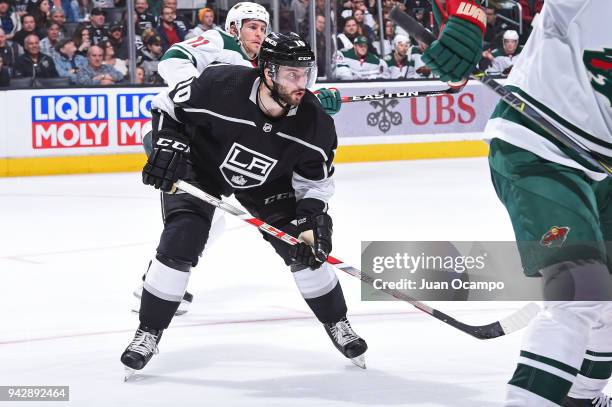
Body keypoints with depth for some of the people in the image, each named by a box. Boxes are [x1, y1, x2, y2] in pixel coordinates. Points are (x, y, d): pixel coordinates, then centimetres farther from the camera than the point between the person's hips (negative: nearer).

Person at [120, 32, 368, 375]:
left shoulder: (314, 121, -24)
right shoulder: (220, 86, -34)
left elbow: (315, 183, -9)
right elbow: (167, 107, -15)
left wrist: (313, 219, -24)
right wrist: (168, 144, -29)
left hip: (267, 183, 3)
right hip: (200, 169, -2)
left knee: (304, 249, -6)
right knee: (178, 246, -17)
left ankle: (337, 324, 16)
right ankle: (149, 333, -1)